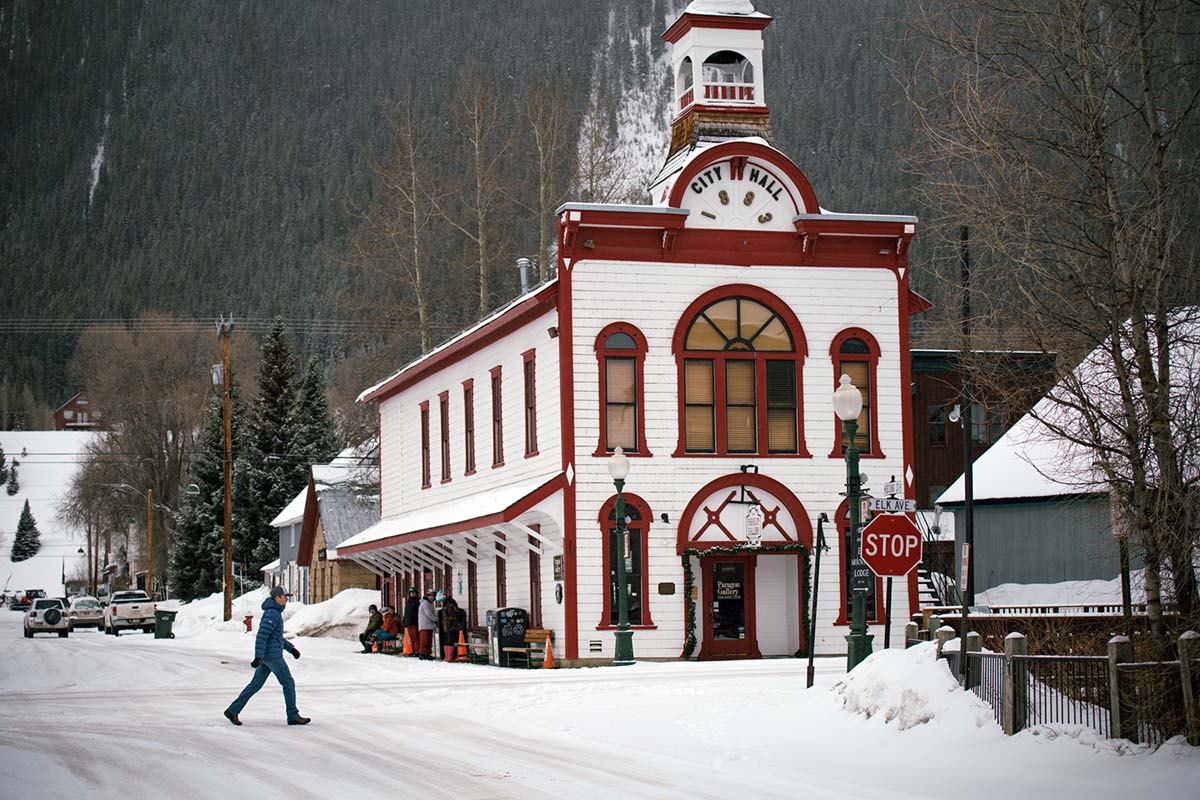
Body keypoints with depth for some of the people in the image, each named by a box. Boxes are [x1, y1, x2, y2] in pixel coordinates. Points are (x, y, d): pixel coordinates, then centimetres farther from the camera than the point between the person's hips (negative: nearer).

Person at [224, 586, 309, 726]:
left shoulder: (274, 613, 17)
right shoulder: (272, 614, -16)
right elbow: (261, 635, -24)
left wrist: (291, 648, 26)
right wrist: (258, 657, -29)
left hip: (266, 656, 10)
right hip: (272, 655, -10)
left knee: (255, 684, 11)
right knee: (288, 683, -2)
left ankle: (233, 710, 10)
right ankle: (293, 716, 3)